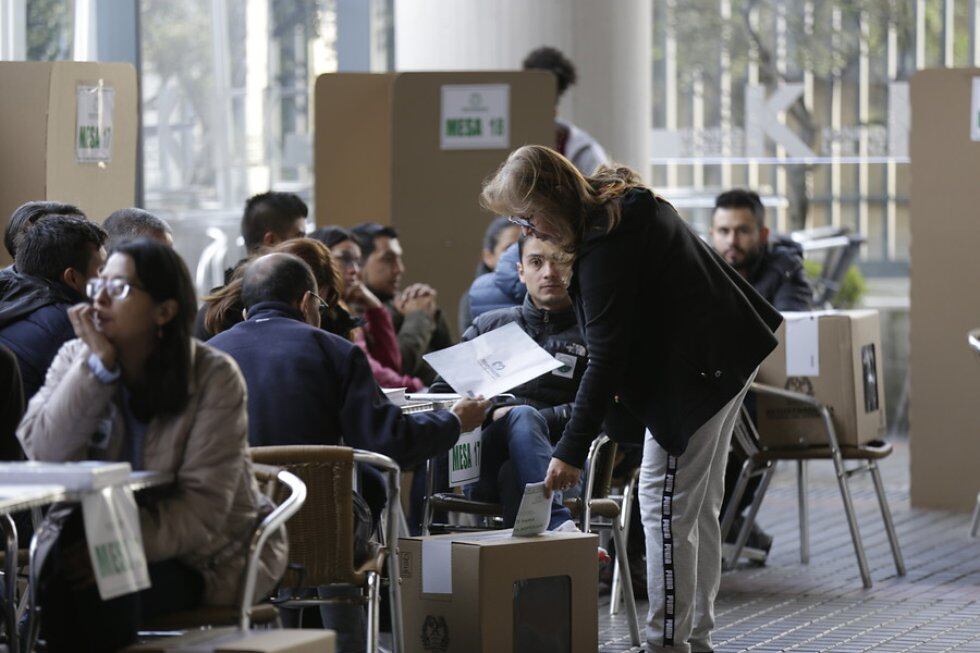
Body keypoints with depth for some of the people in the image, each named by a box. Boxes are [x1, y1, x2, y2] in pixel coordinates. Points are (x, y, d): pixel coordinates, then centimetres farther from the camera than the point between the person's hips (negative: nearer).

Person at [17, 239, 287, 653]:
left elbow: (203, 506, -18)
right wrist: (98, 366, -20)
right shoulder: (76, 360, 1)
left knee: (106, 590, -32)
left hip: (204, 552, -3)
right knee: (55, 579, -30)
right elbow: (45, 454, -16)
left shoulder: (214, 377, -12)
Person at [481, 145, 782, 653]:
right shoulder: (621, 200, 7)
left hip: (696, 371, -11)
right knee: (699, 507, 14)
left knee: (667, 507, -7)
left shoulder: (605, 247, -24)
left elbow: (606, 358, -25)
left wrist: (572, 450, -24)